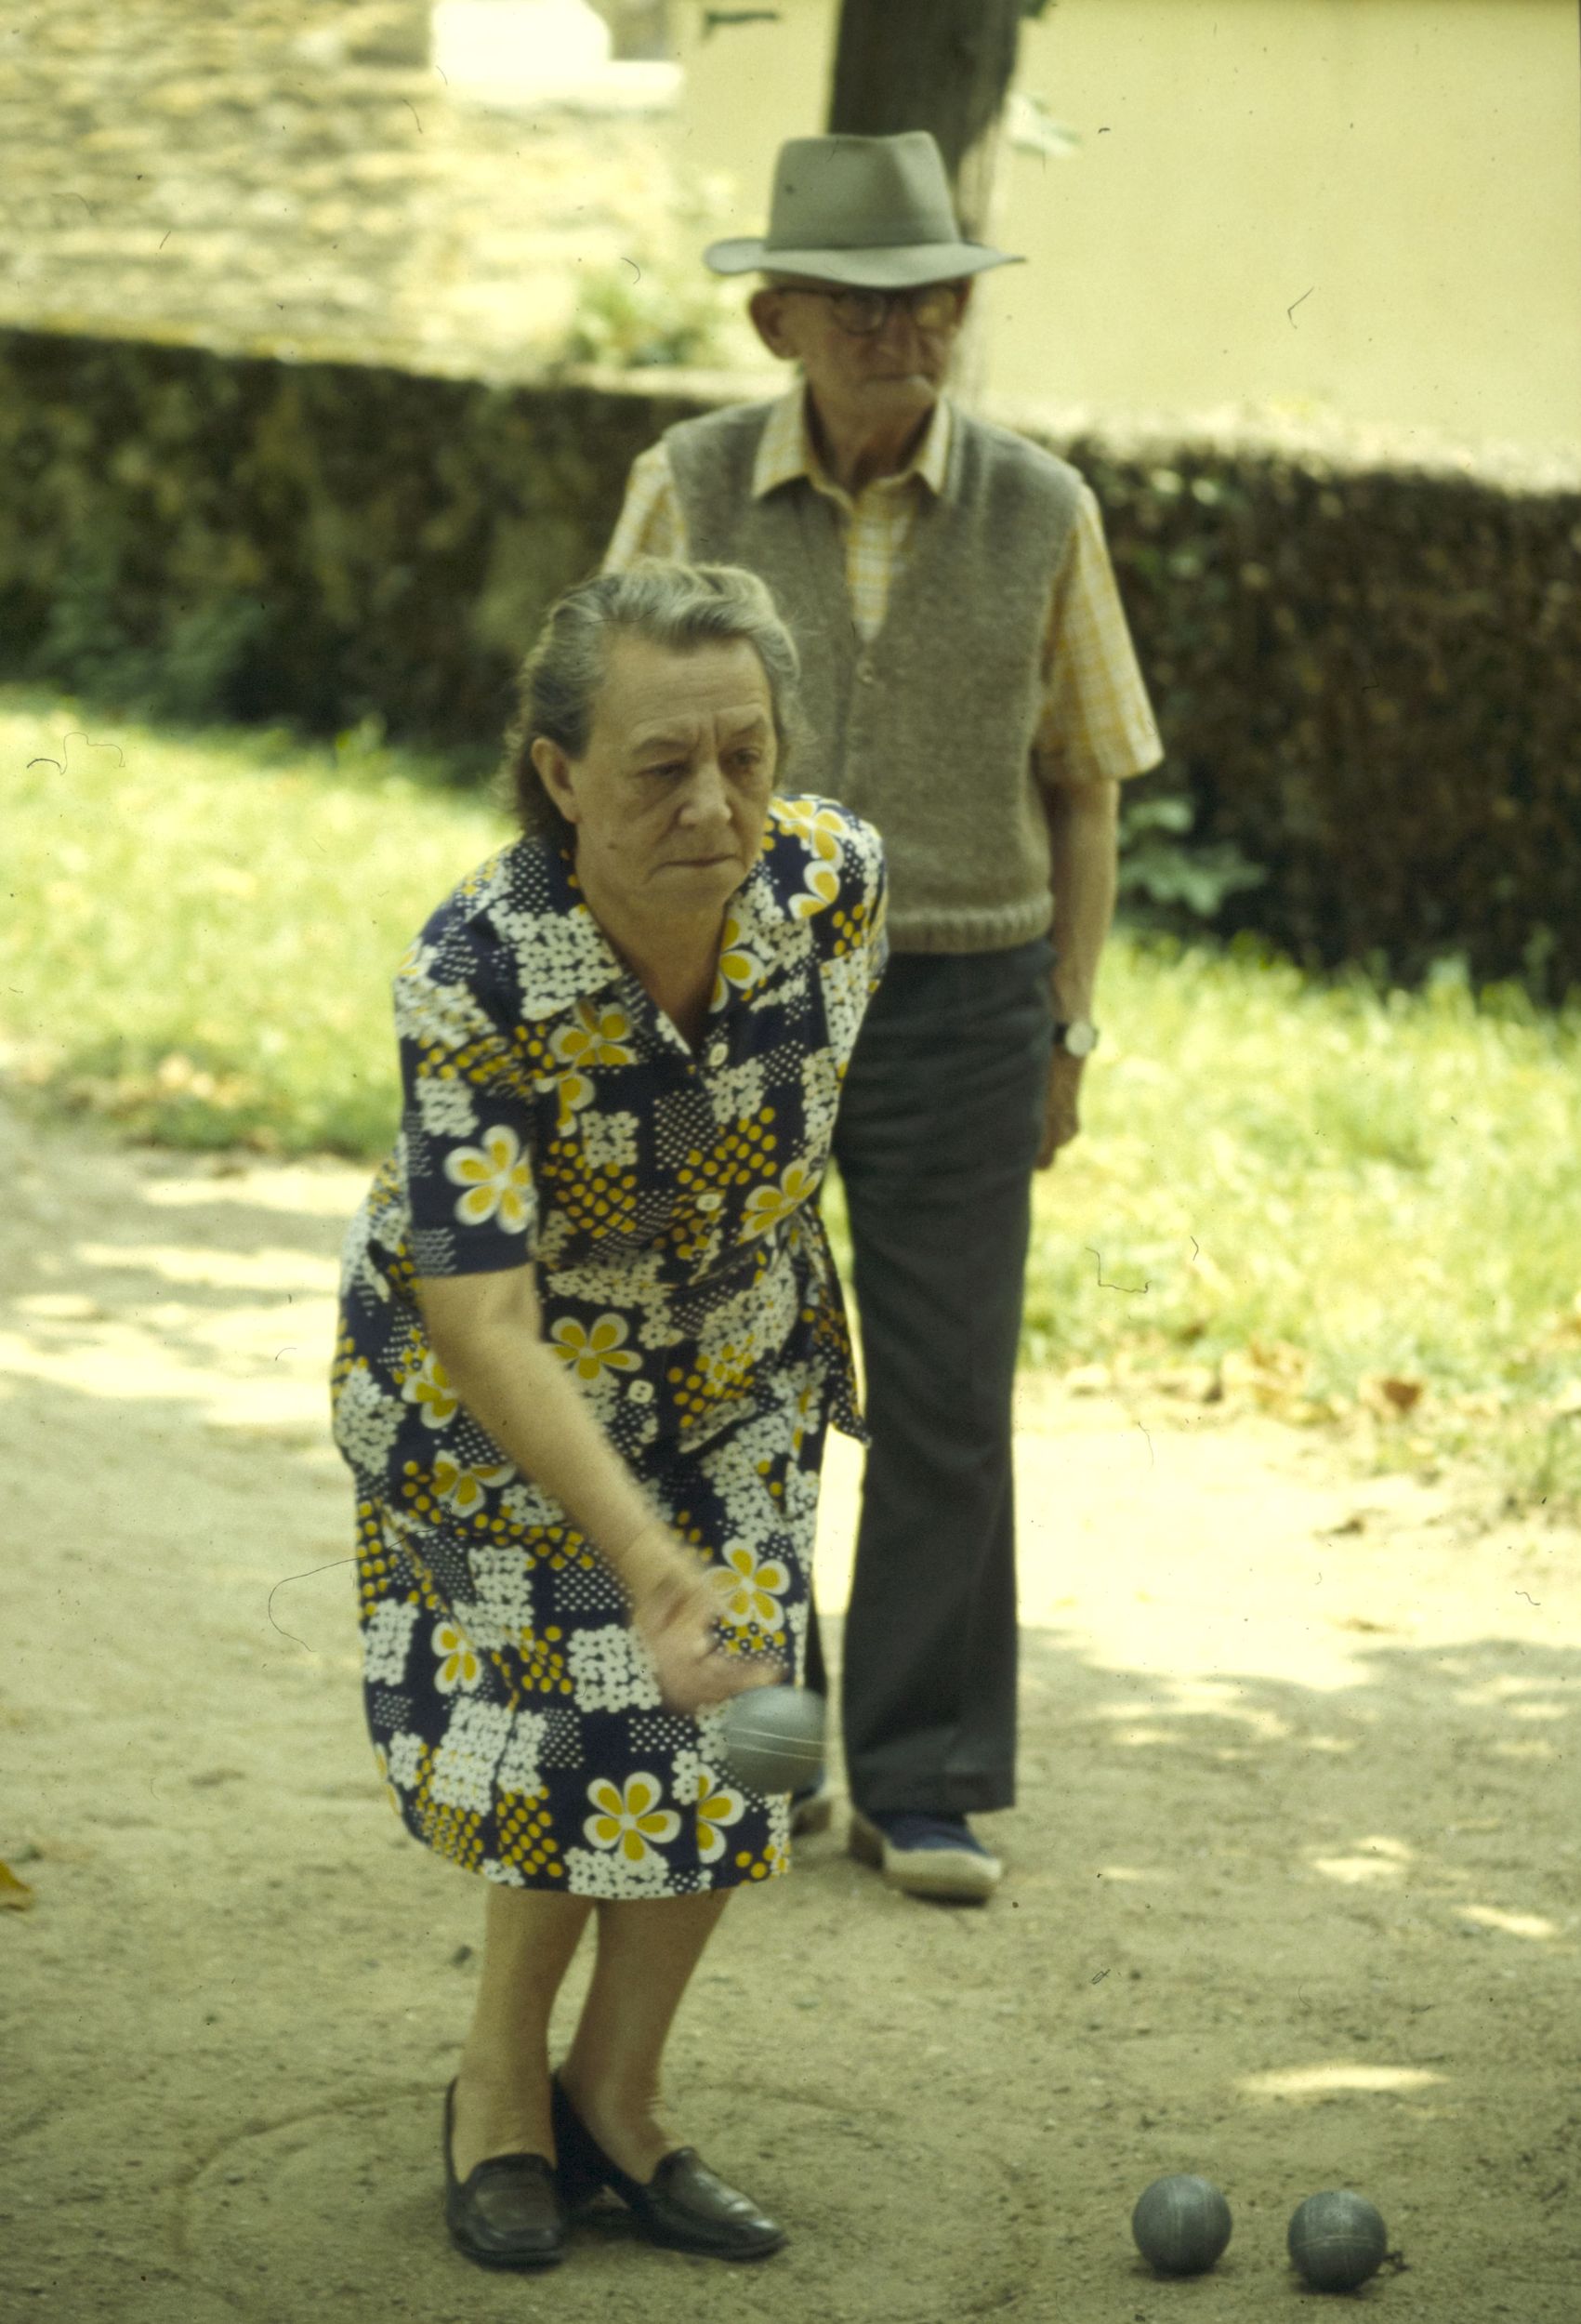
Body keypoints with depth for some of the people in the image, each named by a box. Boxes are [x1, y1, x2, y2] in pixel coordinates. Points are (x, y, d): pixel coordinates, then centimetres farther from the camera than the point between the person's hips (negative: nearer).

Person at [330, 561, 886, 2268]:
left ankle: (612, 2105, 23)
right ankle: (501, 2094, 19)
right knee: (583, 1728, -7)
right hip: (494, 1370, -4)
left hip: (730, 1347, 4)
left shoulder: (836, 877, -24)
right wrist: (648, 1562, -50)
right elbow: (484, 1325, -39)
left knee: (717, 1727, 3)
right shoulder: (473, 973, -36)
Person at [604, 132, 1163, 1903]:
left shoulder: (1039, 514, -4)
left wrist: (1068, 1034, 0)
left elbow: (1082, 787, 4)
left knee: (946, 1407, 0)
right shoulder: (689, 492, -5)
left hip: (960, 1009, 0)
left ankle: (922, 1791, 11)